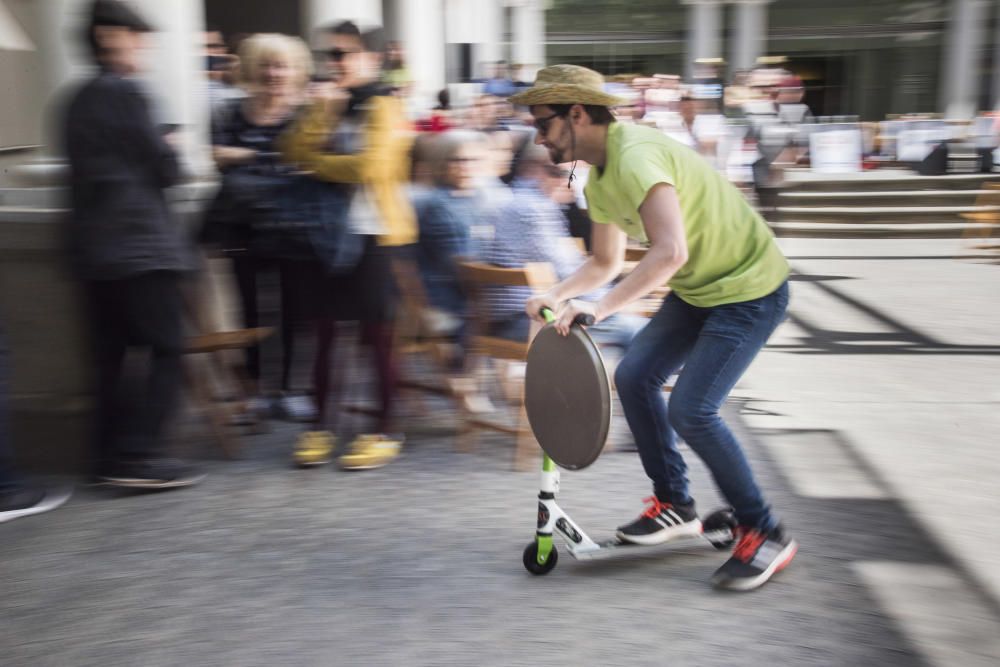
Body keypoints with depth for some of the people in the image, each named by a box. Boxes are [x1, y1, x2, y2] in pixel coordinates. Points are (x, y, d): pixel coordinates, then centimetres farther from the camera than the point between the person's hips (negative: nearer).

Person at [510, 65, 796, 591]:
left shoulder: (635, 156, -26)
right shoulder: (599, 179, 6)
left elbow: (671, 251, -40)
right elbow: (606, 262, 17)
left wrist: (601, 307, -39)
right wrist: (557, 296, 1)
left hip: (749, 291, -10)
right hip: (697, 290, 10)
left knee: (690, 410, -17)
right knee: (632, 377, 3)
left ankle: (765, 535, 3)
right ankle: (675, 505, 19)